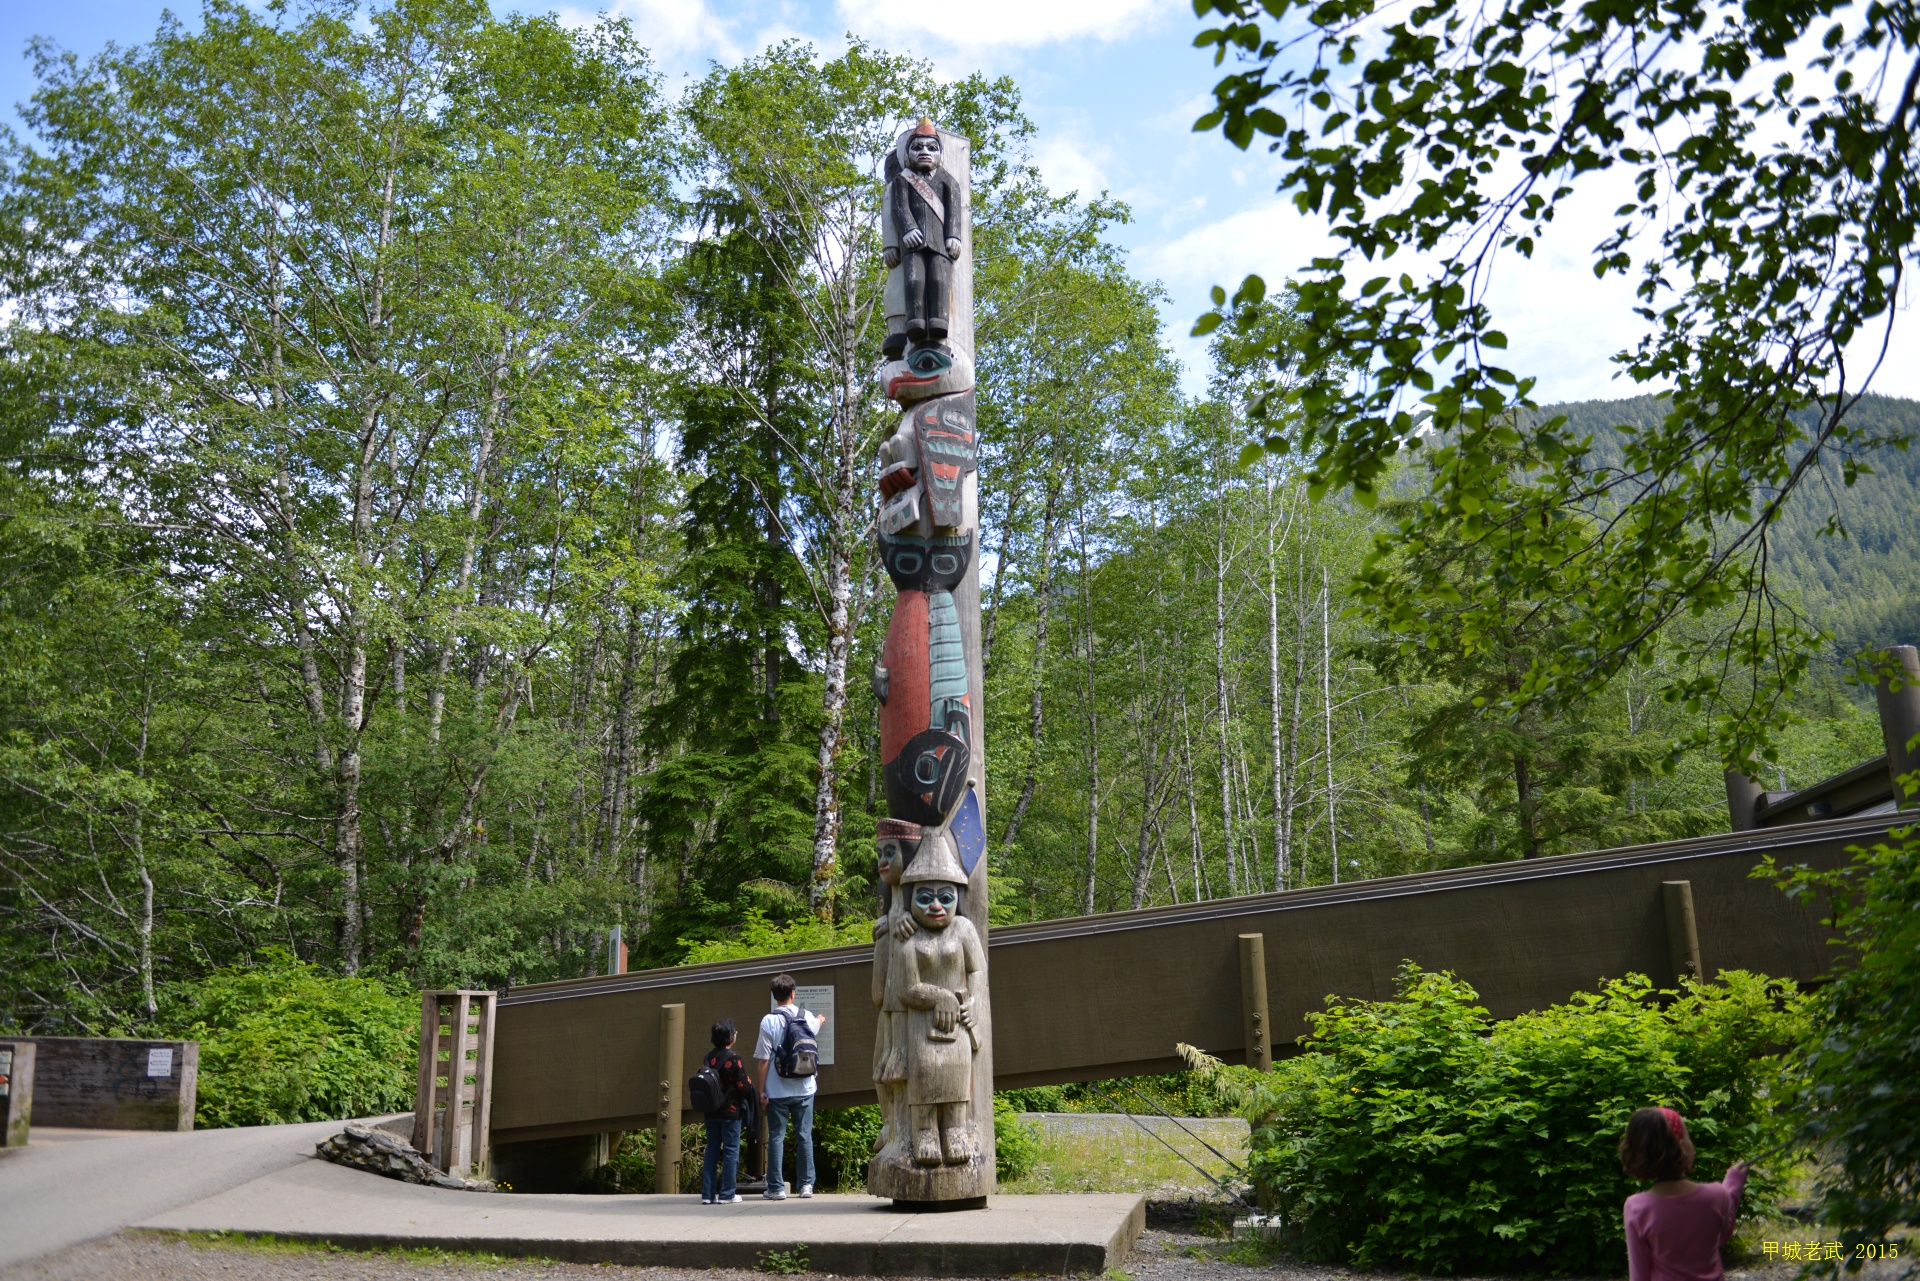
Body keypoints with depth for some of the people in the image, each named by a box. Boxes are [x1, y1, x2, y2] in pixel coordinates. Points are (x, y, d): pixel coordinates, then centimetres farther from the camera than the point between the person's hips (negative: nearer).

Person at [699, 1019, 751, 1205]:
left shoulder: (707, 1058, 4)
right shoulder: (734, 1059, -14)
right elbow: (744, 1086, -15)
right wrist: (751, 1084, 6)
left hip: (711, 1112, 6)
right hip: (731, 1112, -6)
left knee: (711, 1150, 11)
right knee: (731, 1150, 2)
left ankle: (708, 1194, 12)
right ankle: (727, 1194, 3)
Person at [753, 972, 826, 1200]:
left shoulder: (769, 1021, -11)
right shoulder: (807, 1018, 1)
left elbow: (762, 1060, -12)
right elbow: (817, 1026, 27)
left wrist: (761, 1090, -5)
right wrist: (820, 1020, 50)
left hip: (777, 1091, -3)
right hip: (804, 1089, 3)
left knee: (776, 1137, 4)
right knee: (805, 1136, 11)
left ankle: (777, 1188, 5)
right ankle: (806, 1184, 13)